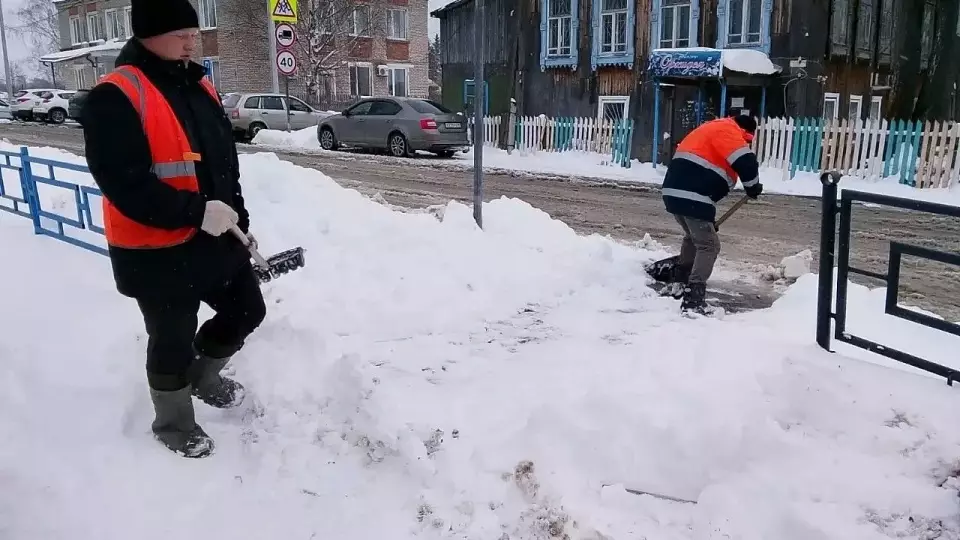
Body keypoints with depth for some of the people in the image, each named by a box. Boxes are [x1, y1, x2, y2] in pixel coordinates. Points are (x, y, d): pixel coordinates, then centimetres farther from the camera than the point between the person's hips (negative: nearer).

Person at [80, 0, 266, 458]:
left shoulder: (200, 87, 9)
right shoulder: (115, 98, -17)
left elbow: (226, 161, 15)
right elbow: (124, 183, -24)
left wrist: (239, 221, 12)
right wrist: (196, 211, -25)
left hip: (217, 237, 8)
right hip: (157, 251, -7)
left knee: (247, 310, 18)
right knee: (173, 339, 8)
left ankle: (203, 374, 44)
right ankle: (174, 424, 32)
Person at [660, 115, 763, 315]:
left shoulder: (714, 129, 29)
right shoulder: (727, 131, -2)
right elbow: (746, 163, -17)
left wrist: (708, 219, 34)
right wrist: (752, 186, 5)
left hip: (675, 191, 10)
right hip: (692, 196, -10)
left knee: (694, 237, 29)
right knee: (709, 245, -4)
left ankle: (678, 283, 39)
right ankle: (693, 300, -9)